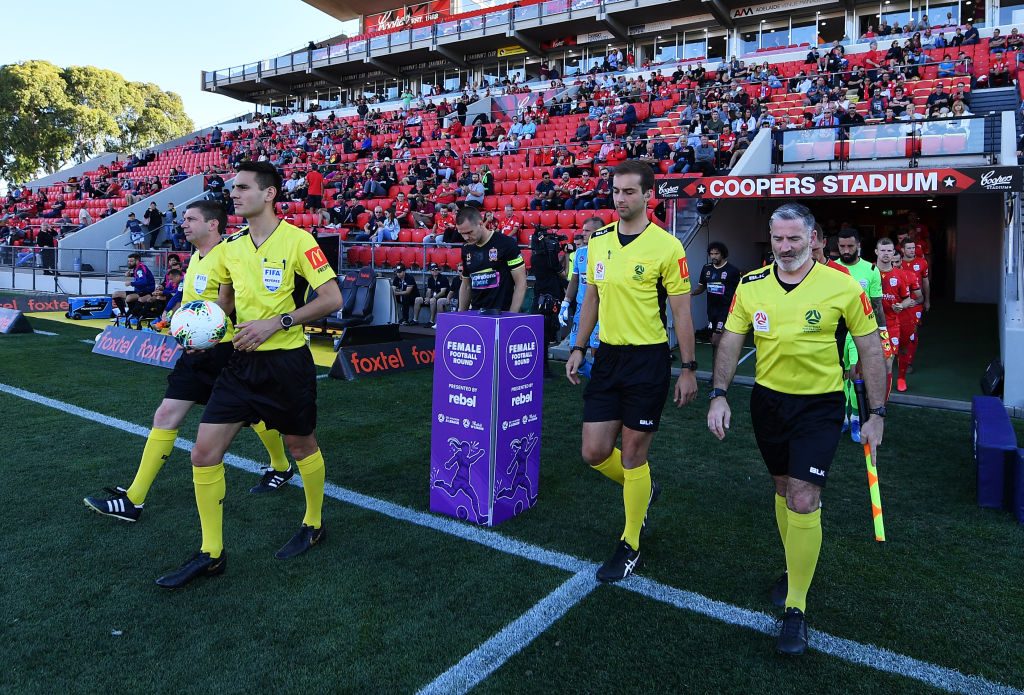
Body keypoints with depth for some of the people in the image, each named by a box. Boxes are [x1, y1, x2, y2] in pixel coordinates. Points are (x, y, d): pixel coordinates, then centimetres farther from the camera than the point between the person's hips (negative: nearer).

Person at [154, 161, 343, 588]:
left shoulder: (296, 240, -10)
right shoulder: (232, 245, 9)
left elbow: (332, 298, -14)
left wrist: (276, 322, -19)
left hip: (287, 362, -5)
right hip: (242, 362, 6)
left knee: (302, 447, 11)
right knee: (204, 452, -1)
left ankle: (313, 525, 36)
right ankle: (211, 553, 13)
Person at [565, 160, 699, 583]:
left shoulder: (666, 247, -11)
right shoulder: (598, 241, 5)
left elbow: (681, 312, -7)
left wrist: (688, 369, -8)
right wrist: (578, 349, 12)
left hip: (647, 360, -5)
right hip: (607, 357, 5)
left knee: (633, 455, 4)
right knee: (594, 452, 6)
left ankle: (630, 546, 23)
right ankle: (642, 491, 39)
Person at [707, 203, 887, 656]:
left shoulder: (843, 287, -11)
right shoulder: (751, 285, -3)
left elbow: (871, 349, -3)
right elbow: (731, 341, 2)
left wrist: (877, 414, -3)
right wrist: (719, 395, -9)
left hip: (820, 405, -3)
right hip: (767, 399, 4)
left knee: (803, 501, -10)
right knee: (782, 488, 17)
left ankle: (796, 608, 4)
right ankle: (795, 569, 41)